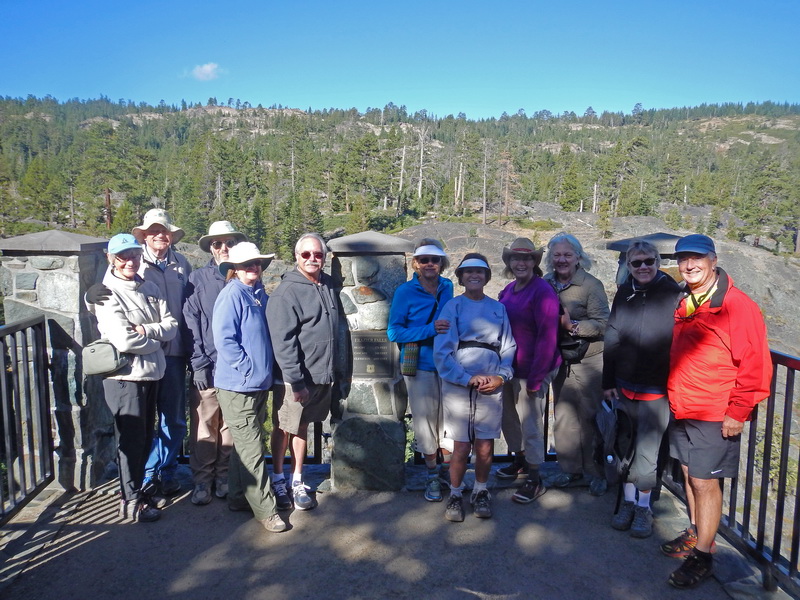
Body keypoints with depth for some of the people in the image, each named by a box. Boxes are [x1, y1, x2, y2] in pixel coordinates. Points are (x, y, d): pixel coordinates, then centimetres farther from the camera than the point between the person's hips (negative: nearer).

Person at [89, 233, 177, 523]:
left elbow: (172, 326, 0)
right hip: (125, 375, -6)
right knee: (131, 439, 3)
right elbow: (124, 341, -21)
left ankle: (136, 487, 34)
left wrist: (145, 330, -17)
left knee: (145, 436, 17)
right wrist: (155, 341, -7)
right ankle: (131, 501, 18)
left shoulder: (149, 288, 6)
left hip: (152, 372, 6)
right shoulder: (108, 294, -12)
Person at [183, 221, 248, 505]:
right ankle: (202, 481, 16)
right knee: (204, 426, 2)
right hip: (207, 367, -1)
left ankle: (224, 478, 23)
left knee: (231, 426, 9)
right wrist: (198, 364, -6)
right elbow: (191, 322, 1)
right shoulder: (198, 279, 4)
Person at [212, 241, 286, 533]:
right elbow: (224, 340, -18)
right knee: (251, 449, -1)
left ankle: (238, 497, 31)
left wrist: (264, 371, 11)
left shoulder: (260, 295, 10)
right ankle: (265, 509, 8)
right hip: (237, 385, -8)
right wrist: (248, 368, -16)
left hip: (259, 383, 8)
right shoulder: (231, 295, -13)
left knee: (246, 445, 17)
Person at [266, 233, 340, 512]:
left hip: (321, 374, 6)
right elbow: (282, 341, -19)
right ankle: (278, 480, 30)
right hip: (294, 377, -6)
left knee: (302, 427, 18)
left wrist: (335, 370, 14)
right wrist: (296, 381, -20)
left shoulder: (329, 285, 5)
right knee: (284, 428, 11)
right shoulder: (287, 292, -15)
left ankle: (297, 481, 30)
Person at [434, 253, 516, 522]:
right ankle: (455, 495, 21)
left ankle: (480, 492, 29)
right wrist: (469, 379, -12)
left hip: (491, 387, 2)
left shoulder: (498, 308, 12)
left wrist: (501, 376, -7)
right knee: (461, 448, -1)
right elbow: (441, 352, -5)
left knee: (485, 448, 6)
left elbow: (509, 348, 9)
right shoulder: (452, 307, 2)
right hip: (457, 386, -2)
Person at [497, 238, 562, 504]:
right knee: (509, 419, 19)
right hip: (509, 369, 8)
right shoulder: (508, 291, 8)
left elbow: (547, 337, -19)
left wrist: (535, 378, -20)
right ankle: (520, 461, 41)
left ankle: (535, 480, 17)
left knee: (530, 424, 2)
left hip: (531, 371, -8)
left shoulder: (542, 291, -15)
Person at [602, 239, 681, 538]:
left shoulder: (672, 294, -6)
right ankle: (628, 502, 26)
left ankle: (643, 507, 20)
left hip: (656, 389, -4)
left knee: (646, 451, 2)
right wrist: (608, 382, 6)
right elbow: (611, 340, 8)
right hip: (624, 386, 4)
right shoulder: (624, 293, 6)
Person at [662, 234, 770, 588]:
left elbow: (755, 364, -14)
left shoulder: (737, 306, -14)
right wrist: (674, 397, 14)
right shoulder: (682, 304, 6)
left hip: (715, 416, -6)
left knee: (705, 481, 1)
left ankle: (702, 556, 15)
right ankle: (695, 534, 34)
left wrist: (738, 412, -14)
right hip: (681, 410, 7)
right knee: (690, 475, 17)